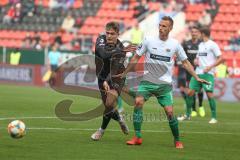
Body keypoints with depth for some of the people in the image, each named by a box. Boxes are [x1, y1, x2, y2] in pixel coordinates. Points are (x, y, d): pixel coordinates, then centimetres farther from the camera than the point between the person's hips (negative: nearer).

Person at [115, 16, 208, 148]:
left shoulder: (175, 44, 0)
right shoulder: (149, 41, -3)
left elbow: (185, 62, 10)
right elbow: (136, 58, 8)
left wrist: (197, 78, 5)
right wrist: (124, 73, 12)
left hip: (165, 84, 0)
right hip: (147, 81, 0)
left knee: (169, 112, -8)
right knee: (138, 102, -22)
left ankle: (177, 140, 12)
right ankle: (137, 137, -16)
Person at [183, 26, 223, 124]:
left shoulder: (212, 45, -5)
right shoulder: (200, 45, 18)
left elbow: (220, 59, -10)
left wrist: (210, 67, -19)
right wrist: (196, 61, 6)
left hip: (207, 74, -7)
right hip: (198, 72, 7)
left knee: (209, 94, -13)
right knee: (190, 92, 3)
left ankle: (214, 117, -5)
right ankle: (187, 115, 14)